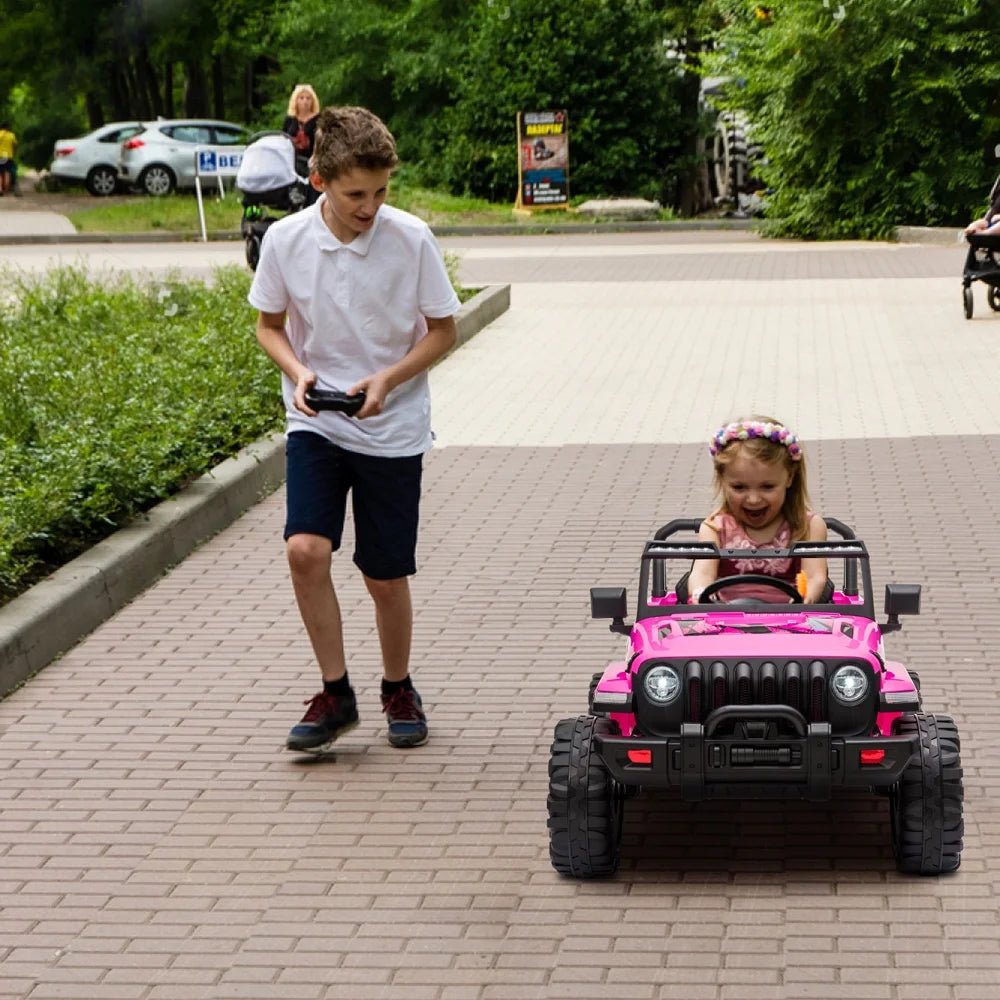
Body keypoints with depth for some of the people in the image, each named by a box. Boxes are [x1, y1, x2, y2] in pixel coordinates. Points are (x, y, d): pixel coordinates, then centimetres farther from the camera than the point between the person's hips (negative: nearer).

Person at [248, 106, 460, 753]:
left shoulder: (411, 239, -13)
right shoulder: (285, 241, -9)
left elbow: (443, 331, -2)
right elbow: (270, 325, 6)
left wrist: (387, 380, -17)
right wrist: (297, 372, -14)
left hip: (393, 428, -1)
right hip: (315, 425, 1)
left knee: (387, 576, 6)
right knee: (306, 548, -17)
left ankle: (398, 689, 30)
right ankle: (336, 692, 0)